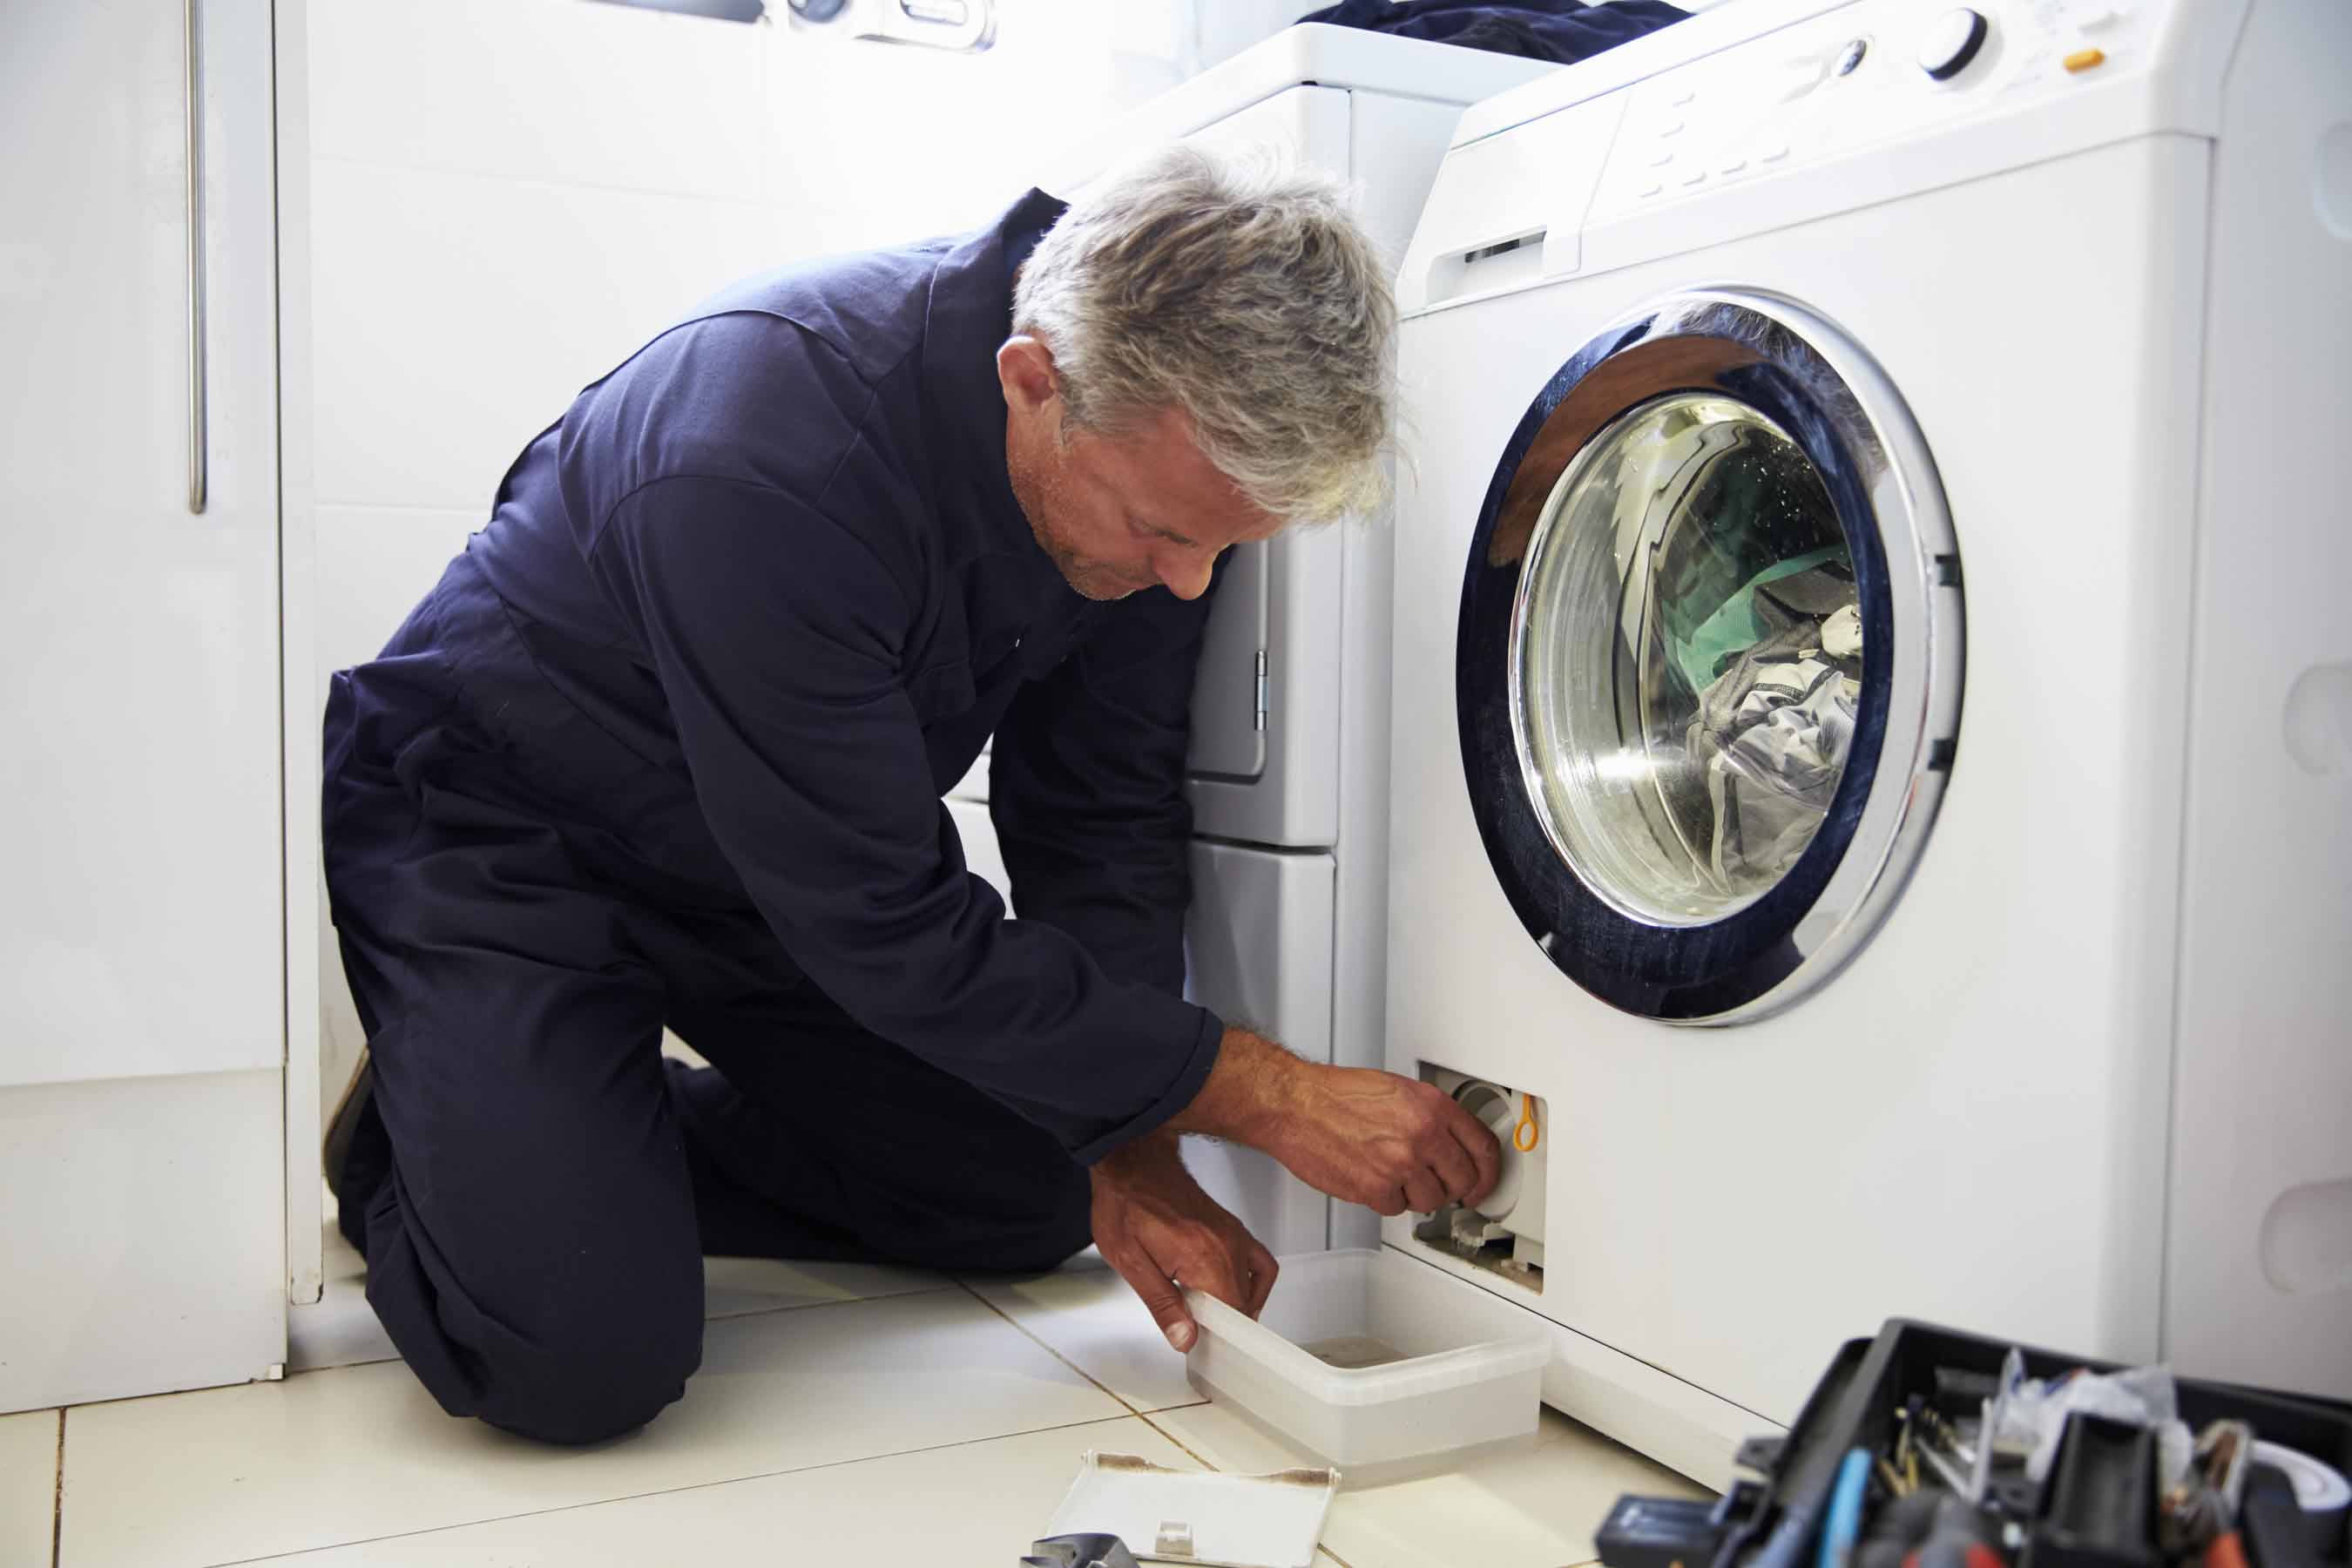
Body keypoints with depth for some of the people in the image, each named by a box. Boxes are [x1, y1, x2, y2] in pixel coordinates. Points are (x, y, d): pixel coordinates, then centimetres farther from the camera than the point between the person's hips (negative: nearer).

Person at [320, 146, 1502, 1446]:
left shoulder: (1161, 449, -16)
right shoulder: (765, 460, -38)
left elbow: (1097, 815, -6)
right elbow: (895, 935, -32)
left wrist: (1130, 1163, -11)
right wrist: (1268, 1095, -26)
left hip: (788, 862, 7)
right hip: (496, 831, -6)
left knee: (1039, 1202, 5)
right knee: (588, 1358, -22)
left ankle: (618, 1138, 19)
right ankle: (416, 1133, 11)